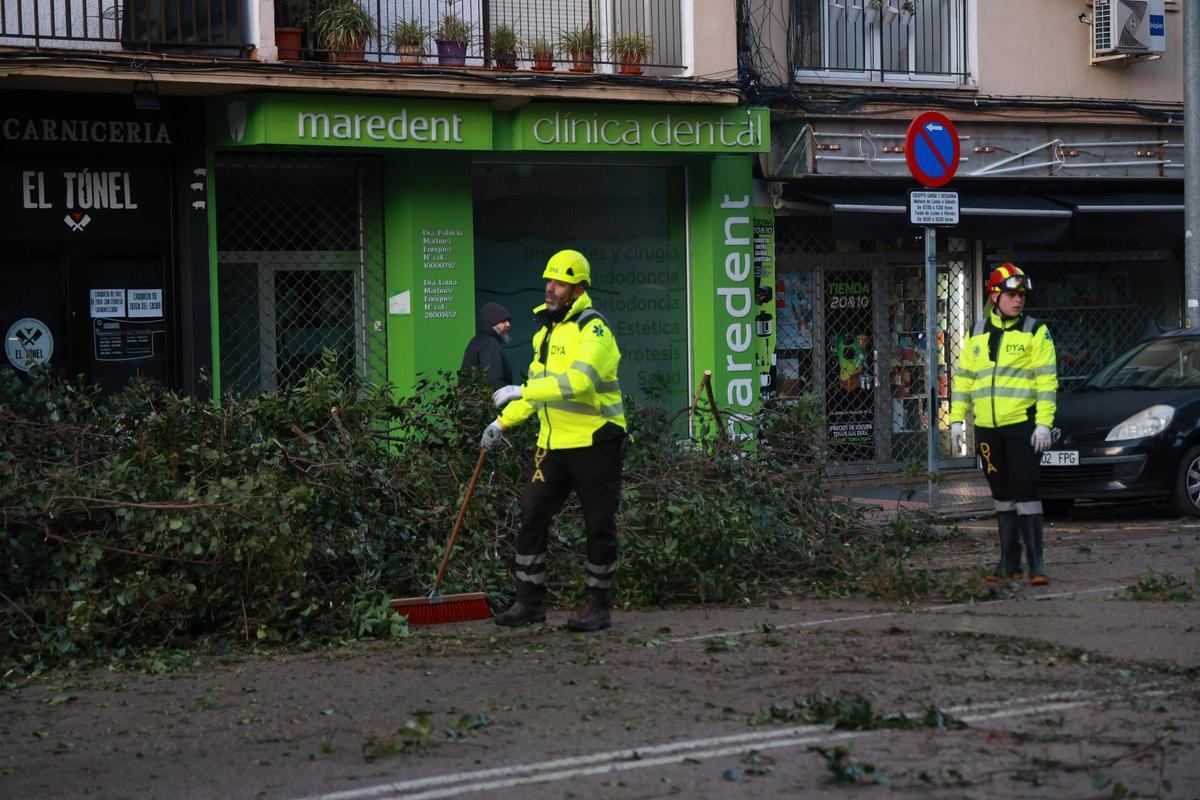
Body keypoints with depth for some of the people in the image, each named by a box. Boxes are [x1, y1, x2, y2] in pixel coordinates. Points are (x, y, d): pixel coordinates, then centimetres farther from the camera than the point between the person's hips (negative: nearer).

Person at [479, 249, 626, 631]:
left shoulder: (594, 329, -14)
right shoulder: (545, 329, 14)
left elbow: (579, 381, -29)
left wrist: (522, 391, -28)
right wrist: (504, 421, 14)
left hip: (594, 442, -7)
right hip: (553, 442, 7)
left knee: (600, 526, 2)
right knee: (532, 517, 2)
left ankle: (599, 606, 13)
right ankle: (530, 602, 9)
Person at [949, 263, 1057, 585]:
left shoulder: (1035, 331, -1)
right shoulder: (976, 333, 13)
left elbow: (1047, 380, -5)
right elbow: (963, 377, 16)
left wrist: (1044, 423, -13)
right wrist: (956, 419, 9)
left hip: (1023, 425, -5)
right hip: (987, 427, 5)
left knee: (1025, 492, -9)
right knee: (1002, 495, 11)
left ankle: (1036, 562, -6)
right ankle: (1010, 562, 18)